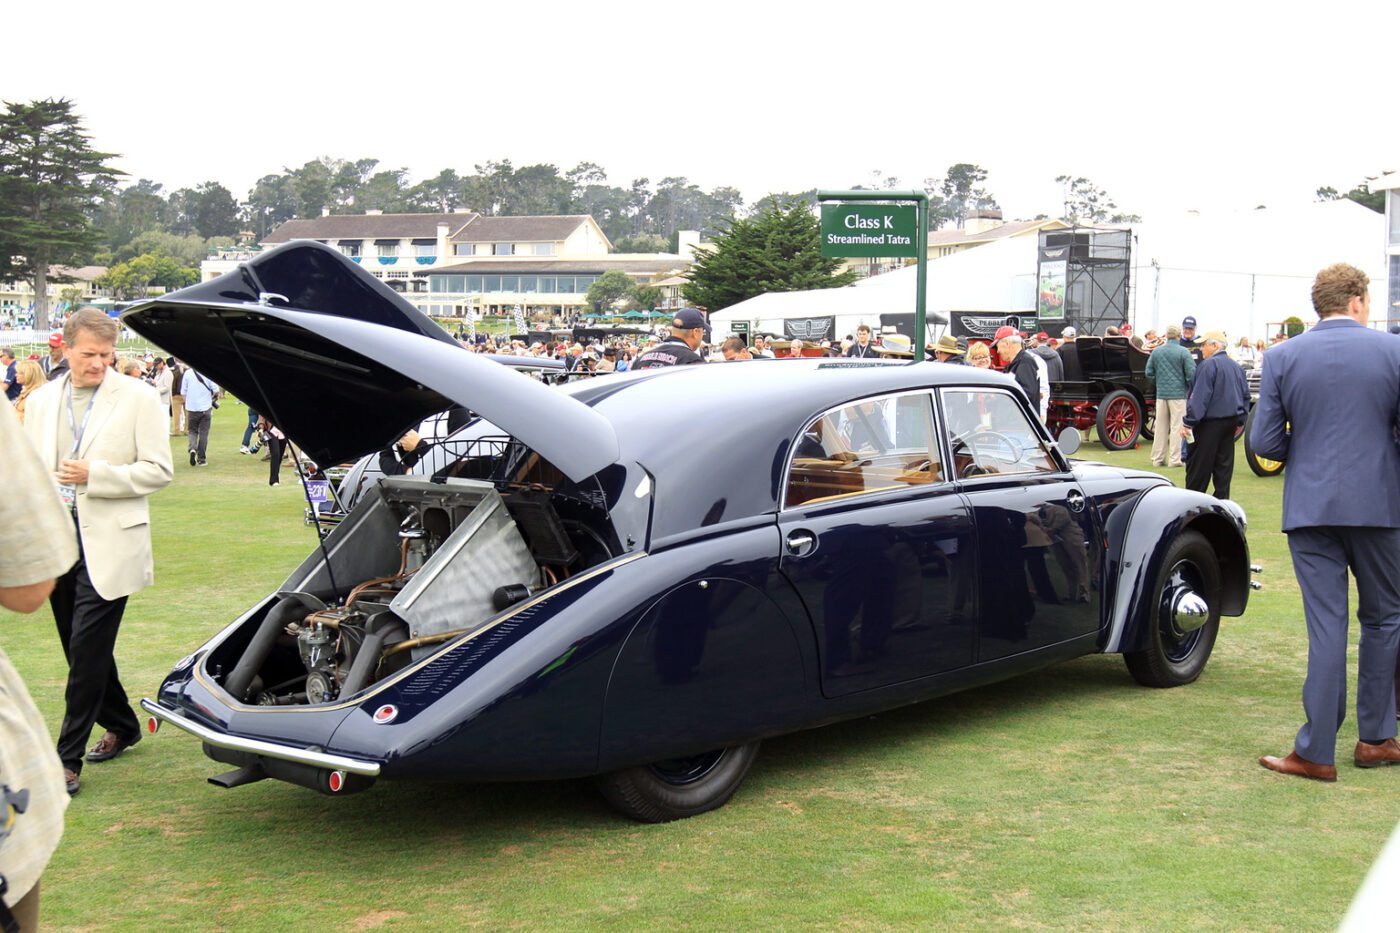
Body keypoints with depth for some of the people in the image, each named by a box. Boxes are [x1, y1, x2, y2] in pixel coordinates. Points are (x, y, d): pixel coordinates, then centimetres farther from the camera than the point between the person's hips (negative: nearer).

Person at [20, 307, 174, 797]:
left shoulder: (139, 397, -3)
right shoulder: (41, 401, 11)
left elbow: (159, 469, -7)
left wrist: (94, 475, -18)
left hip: (109, 542, -5)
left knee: (88, 648, -8)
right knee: (81, 648, 13)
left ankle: (68, 757, -1)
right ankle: (122, 726, 32)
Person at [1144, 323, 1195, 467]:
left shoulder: (1156, 351, 4)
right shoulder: (1183, 352, -9)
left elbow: (1148, 373, 8)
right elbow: (1191, 374, -10)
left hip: (1161, 394, 4)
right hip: (1178, 394, -4)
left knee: (1160, 427, 9)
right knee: (1176, 427, 0)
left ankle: (1158, 458, 13)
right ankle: (1174, 459, -1)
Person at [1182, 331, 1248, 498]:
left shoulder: (1208, 365, -16)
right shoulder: (1237, 367, 10)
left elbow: (1200, 396, -20)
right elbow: (1246, 395, 16)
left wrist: (1188, 422, -19)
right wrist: (1240, 420, 22)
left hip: (1211, 422, -8)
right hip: (1231, 420, 8)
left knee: (1199, 466, -1)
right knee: (1224, 464, 12)